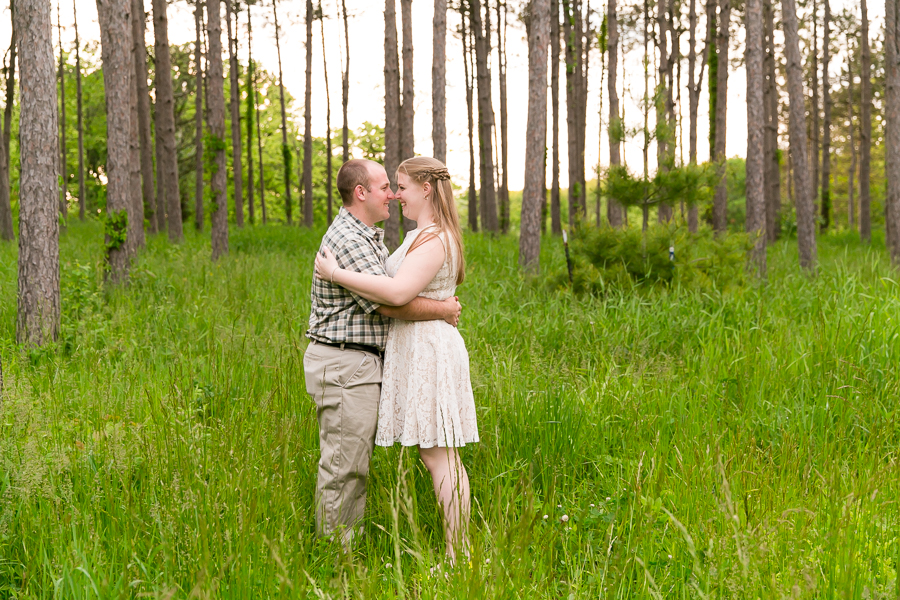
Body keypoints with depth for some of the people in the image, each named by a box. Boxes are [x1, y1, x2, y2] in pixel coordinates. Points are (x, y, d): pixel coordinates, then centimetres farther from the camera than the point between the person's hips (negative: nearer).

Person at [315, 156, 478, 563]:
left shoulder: (433, 239, -16)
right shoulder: (428, 235, 18)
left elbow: (398, 292, -27)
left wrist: (336, 274, -21)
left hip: (426, 350, -11)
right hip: (420, 349, 11)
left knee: (438, 456, -7)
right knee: (437, 455, 11)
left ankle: (458, 556, -3)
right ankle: (458, 551, 15)